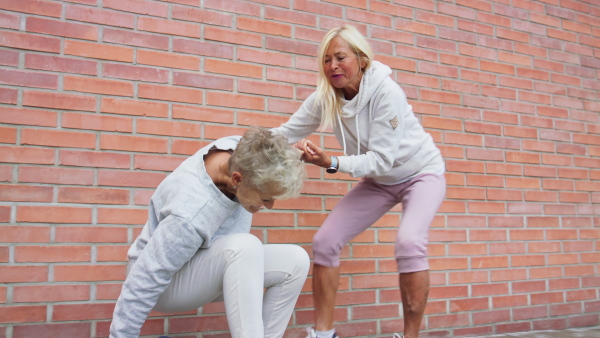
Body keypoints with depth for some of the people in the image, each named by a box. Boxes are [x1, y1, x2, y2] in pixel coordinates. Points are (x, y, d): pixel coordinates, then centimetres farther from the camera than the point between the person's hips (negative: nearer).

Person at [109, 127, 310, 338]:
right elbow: (142, 285, -29)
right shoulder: (190, 216, -39)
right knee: (245, 246, -37)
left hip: (212, 268, 8)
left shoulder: (243, 149, -20)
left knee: (295, 260, -13)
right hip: (170, 282, -8)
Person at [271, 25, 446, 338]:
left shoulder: (386, 93, -28)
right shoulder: (324, 99, -13)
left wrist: (330, 163, -44)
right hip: (377, 181, 5)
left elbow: (381, 159, -31)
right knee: (325, 242, -9)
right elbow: (286, 133, -8)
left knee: (409, 242, -31)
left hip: (421, 172, -5)